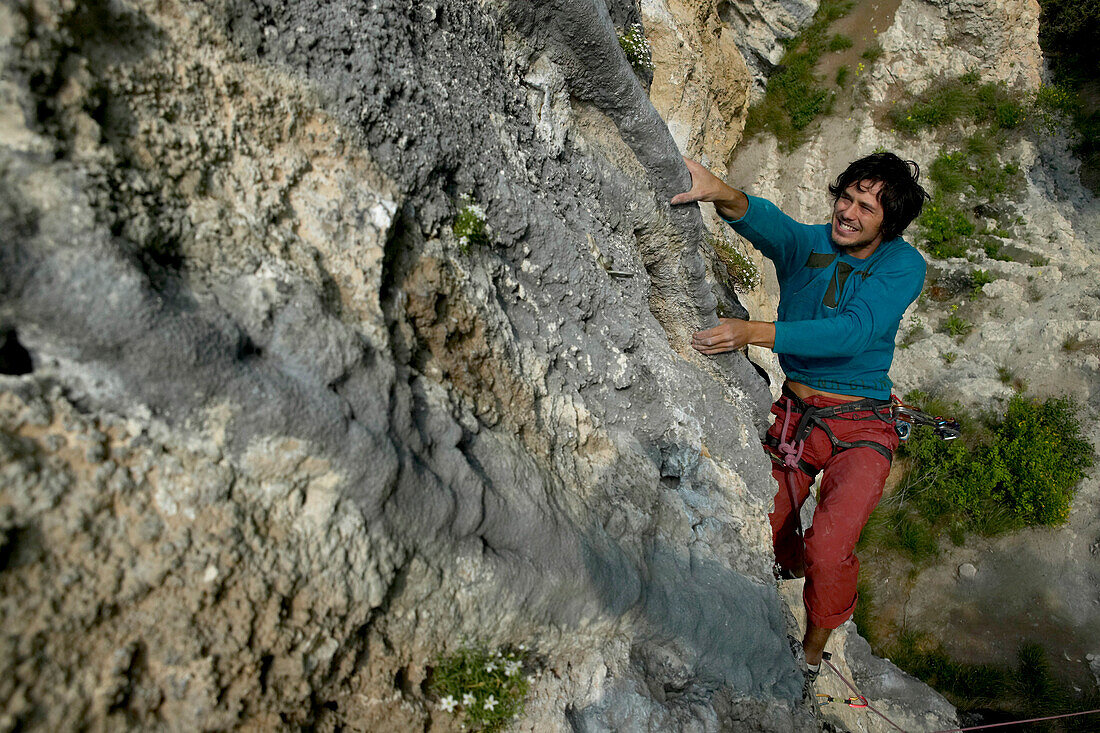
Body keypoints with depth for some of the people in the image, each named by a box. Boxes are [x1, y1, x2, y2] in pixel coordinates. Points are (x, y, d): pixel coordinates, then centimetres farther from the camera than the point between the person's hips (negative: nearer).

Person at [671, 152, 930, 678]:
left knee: (829, 552, -19)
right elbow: (767, 222, -25)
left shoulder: (902, 265, -9)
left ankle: (811, 654, 11)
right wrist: (723, 194, -49)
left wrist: (753, 332, -37)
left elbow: (852, 332, -26)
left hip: (859, 429, -3)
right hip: (793, 413, 3)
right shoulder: (804, 243, -1)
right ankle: (792, 566, 35)